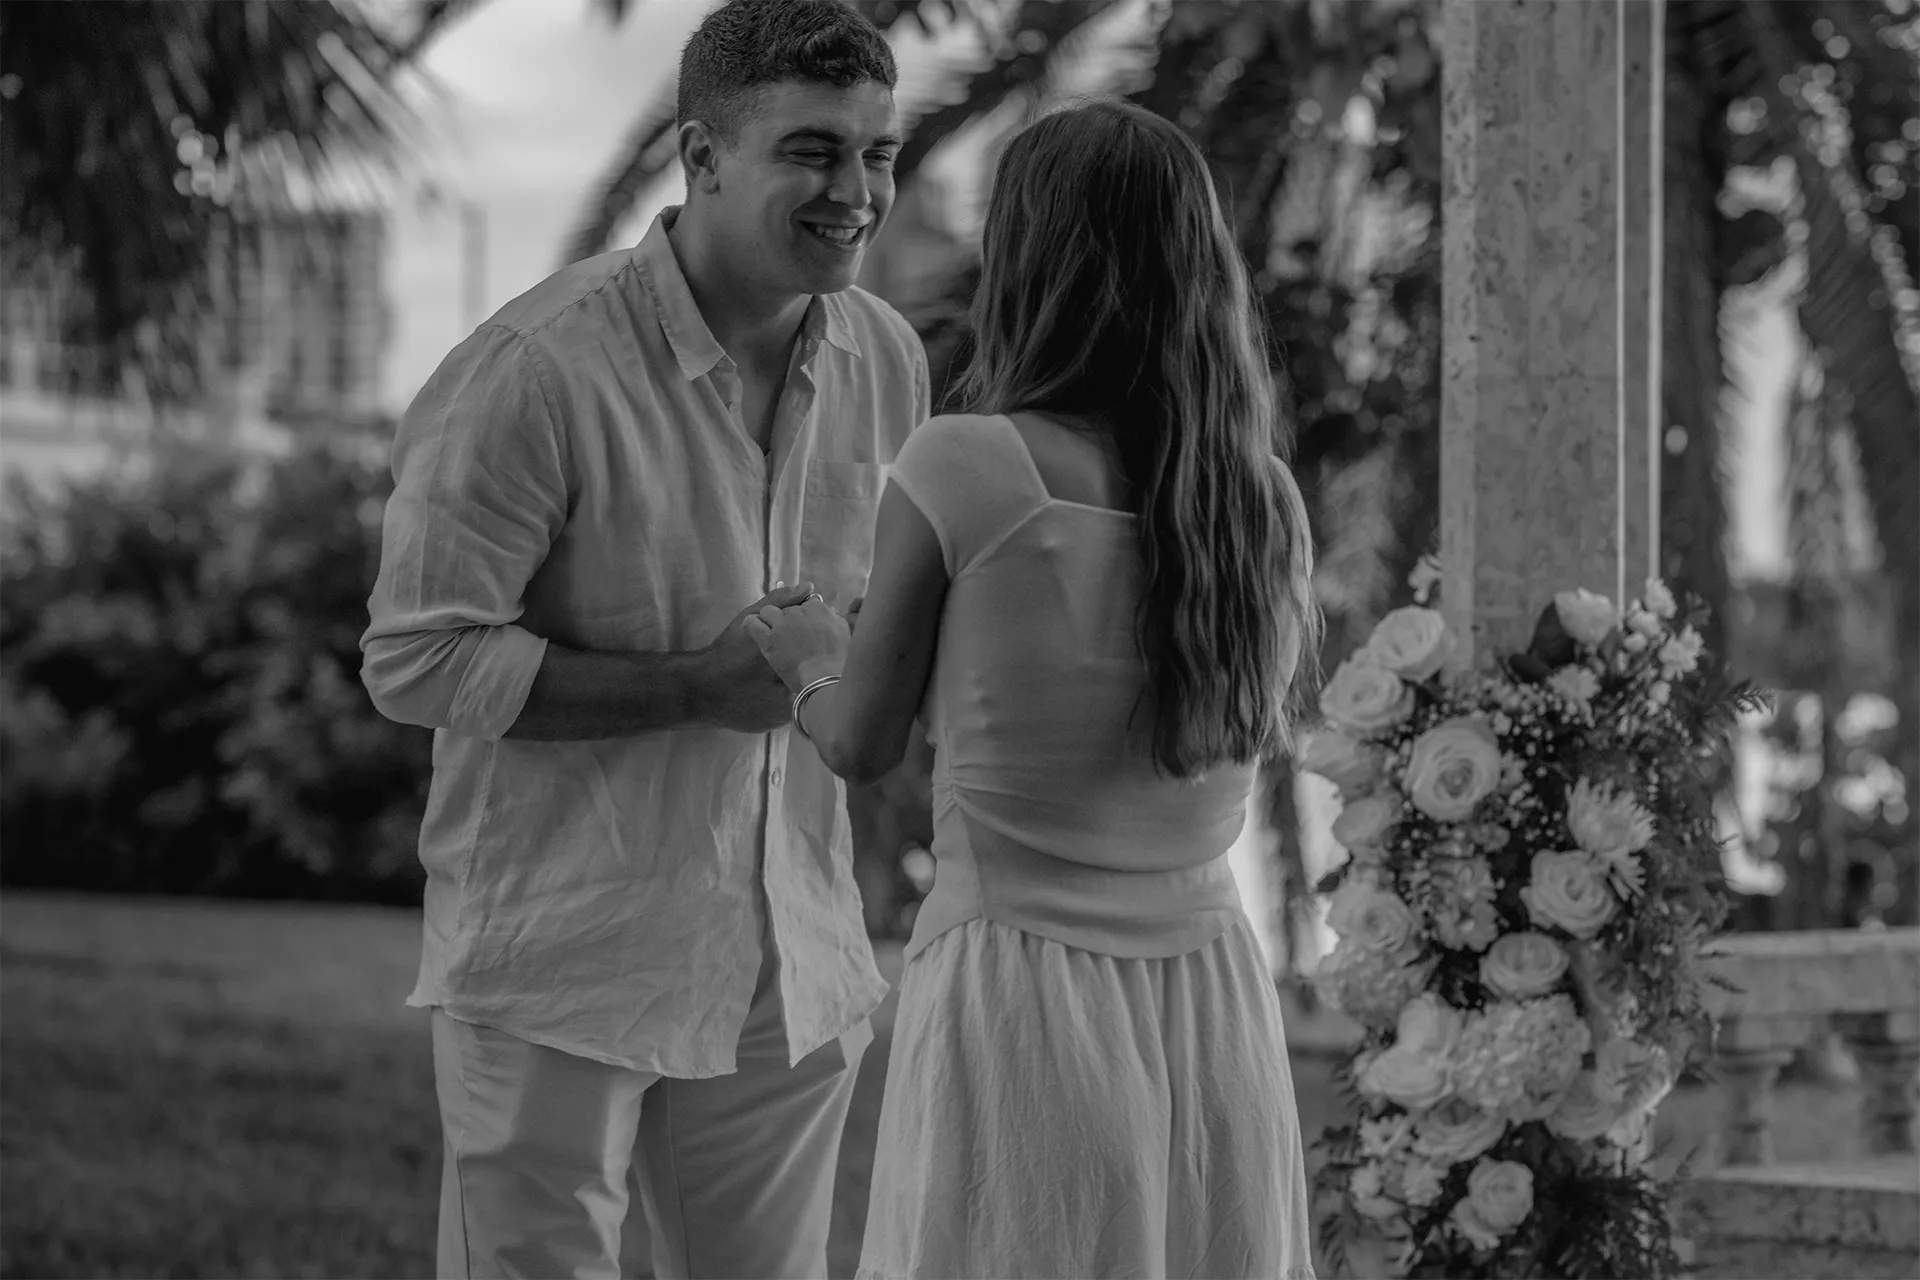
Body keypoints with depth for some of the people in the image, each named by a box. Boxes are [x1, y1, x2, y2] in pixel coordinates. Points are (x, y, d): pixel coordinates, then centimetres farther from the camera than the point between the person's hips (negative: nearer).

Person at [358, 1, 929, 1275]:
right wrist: (698, 688, -21)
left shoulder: (888, 360, 4)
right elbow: (416, 659, -15)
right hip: (562, 969, -6)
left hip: (792, 968, 6)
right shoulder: (541, 368, -17)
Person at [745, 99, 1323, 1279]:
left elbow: (861, 744, 0)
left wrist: (810, 658, 22)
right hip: (1215, 1003, 4)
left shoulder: (962, 471, -12)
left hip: (1022, 998, -4)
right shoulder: (1267, 502, 0)